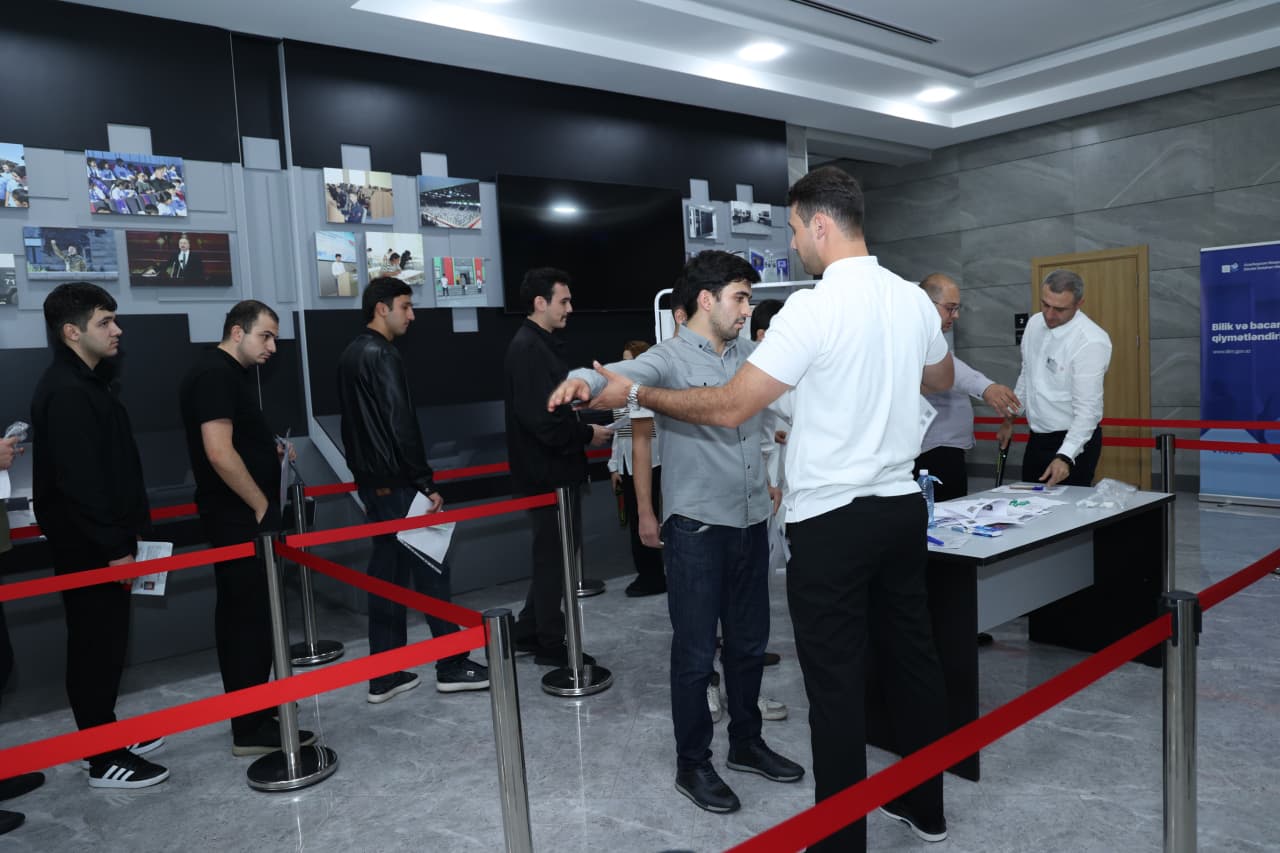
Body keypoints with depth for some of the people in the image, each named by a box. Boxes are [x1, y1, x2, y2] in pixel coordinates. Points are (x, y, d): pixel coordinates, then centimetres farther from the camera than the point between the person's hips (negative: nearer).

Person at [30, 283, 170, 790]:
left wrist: (125, 532, 18)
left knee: (106, 642, 17)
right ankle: (105, 761, 11)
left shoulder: (86, 382, 14)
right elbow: (78, 480, -24)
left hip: (102, 539, 10)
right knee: (96, 646, 0)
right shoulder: (65, 392, -19)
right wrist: (114, 547, -22)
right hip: (87, 547, -10)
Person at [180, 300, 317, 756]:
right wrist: (262, 506, -17)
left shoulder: (232, 373, 15)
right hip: (239, 517, -10)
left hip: (242, 516, 10)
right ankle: (252, 728, 4)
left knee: (243, 614, 15)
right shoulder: (215, 374, -16)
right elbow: (219, 452, -24)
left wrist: (270, 450, 10)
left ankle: (251, 715, 27)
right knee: (248, 616, -5)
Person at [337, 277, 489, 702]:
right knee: (430, 568, -1)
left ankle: (384, 676, 15)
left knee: (387, 571, 11)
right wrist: (426, 484, -17)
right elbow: (401, 427, -21)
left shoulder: (352, 354, 15)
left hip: (372, 482, 10)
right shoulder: (382, 355, -15)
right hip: (396, 484, -10)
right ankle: (452, 666, 7)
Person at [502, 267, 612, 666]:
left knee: (553, 554, 18)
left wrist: (581, 430, 7)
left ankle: (529, 631, 29)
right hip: (547, 473, -10)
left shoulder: (539, 344, 14)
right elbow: (541, 418, -26)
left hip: (551, 470, 10)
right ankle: (551, 645, 15)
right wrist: (587, 435, -14)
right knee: (554, 557, 2)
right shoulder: (528, 348, -18)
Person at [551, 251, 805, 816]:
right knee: (696, 652, 4)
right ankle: (692, 765, 21)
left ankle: (746, 743, 36)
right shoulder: (668, 358, -11)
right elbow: (623, 374, -30)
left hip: (752, 520, 7)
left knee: (749, 642, 17)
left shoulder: (748, 355, 10)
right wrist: (582, 380, -51)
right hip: (697, 527, -6)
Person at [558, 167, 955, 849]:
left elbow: (729, 408, -18)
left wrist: (634, 392, -7)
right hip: (903, 506, 8)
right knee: (912, 653, 18)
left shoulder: (813, 308, -18)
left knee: (836, 682, 3)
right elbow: (940, 380, 25)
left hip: (833, 519, -8)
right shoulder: (913, 299, 6)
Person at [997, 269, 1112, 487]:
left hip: (1074, 442, -7)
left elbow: (1087, 410, -25)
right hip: (1037, 439, 7)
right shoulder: (1035, 324, 1)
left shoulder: (1091, 342, -21)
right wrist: (1009, 419, 19)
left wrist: (1064, 457, -33)